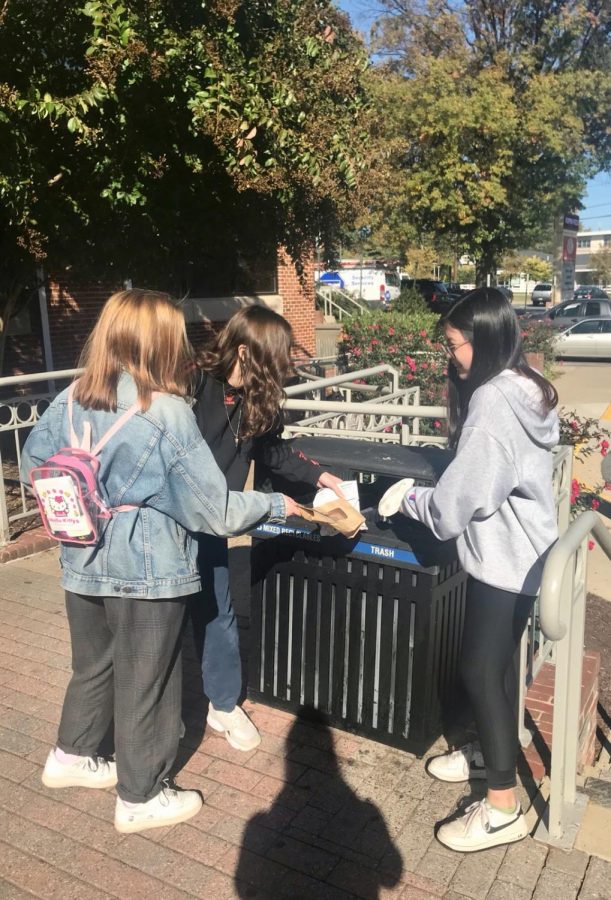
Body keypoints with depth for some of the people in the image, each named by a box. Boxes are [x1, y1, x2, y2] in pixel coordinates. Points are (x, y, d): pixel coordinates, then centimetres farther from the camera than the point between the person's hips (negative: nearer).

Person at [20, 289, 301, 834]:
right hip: (148, 571, -6)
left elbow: (33, 468, 12)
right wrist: (276, 505, -3)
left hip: (83, 565, 6)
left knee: (93, 664, 26)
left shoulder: (70, 401, -2)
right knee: (144, 683, 12)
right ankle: (141, 799, 30)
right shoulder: (168, 413, -21)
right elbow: (213, 509, -18)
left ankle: (71, 757, 46)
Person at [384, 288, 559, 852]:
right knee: (498, 662, 22)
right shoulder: (525, 389, 7)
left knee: (480, 670, 1)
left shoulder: (493, 401, -24)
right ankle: (492, 752, 40)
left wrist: (409, 499, -5)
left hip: (502, 556, -10)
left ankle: (503, 809, 13)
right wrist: (428, 492, 7)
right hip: (522, 551, 10)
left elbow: (459, 499, -22)